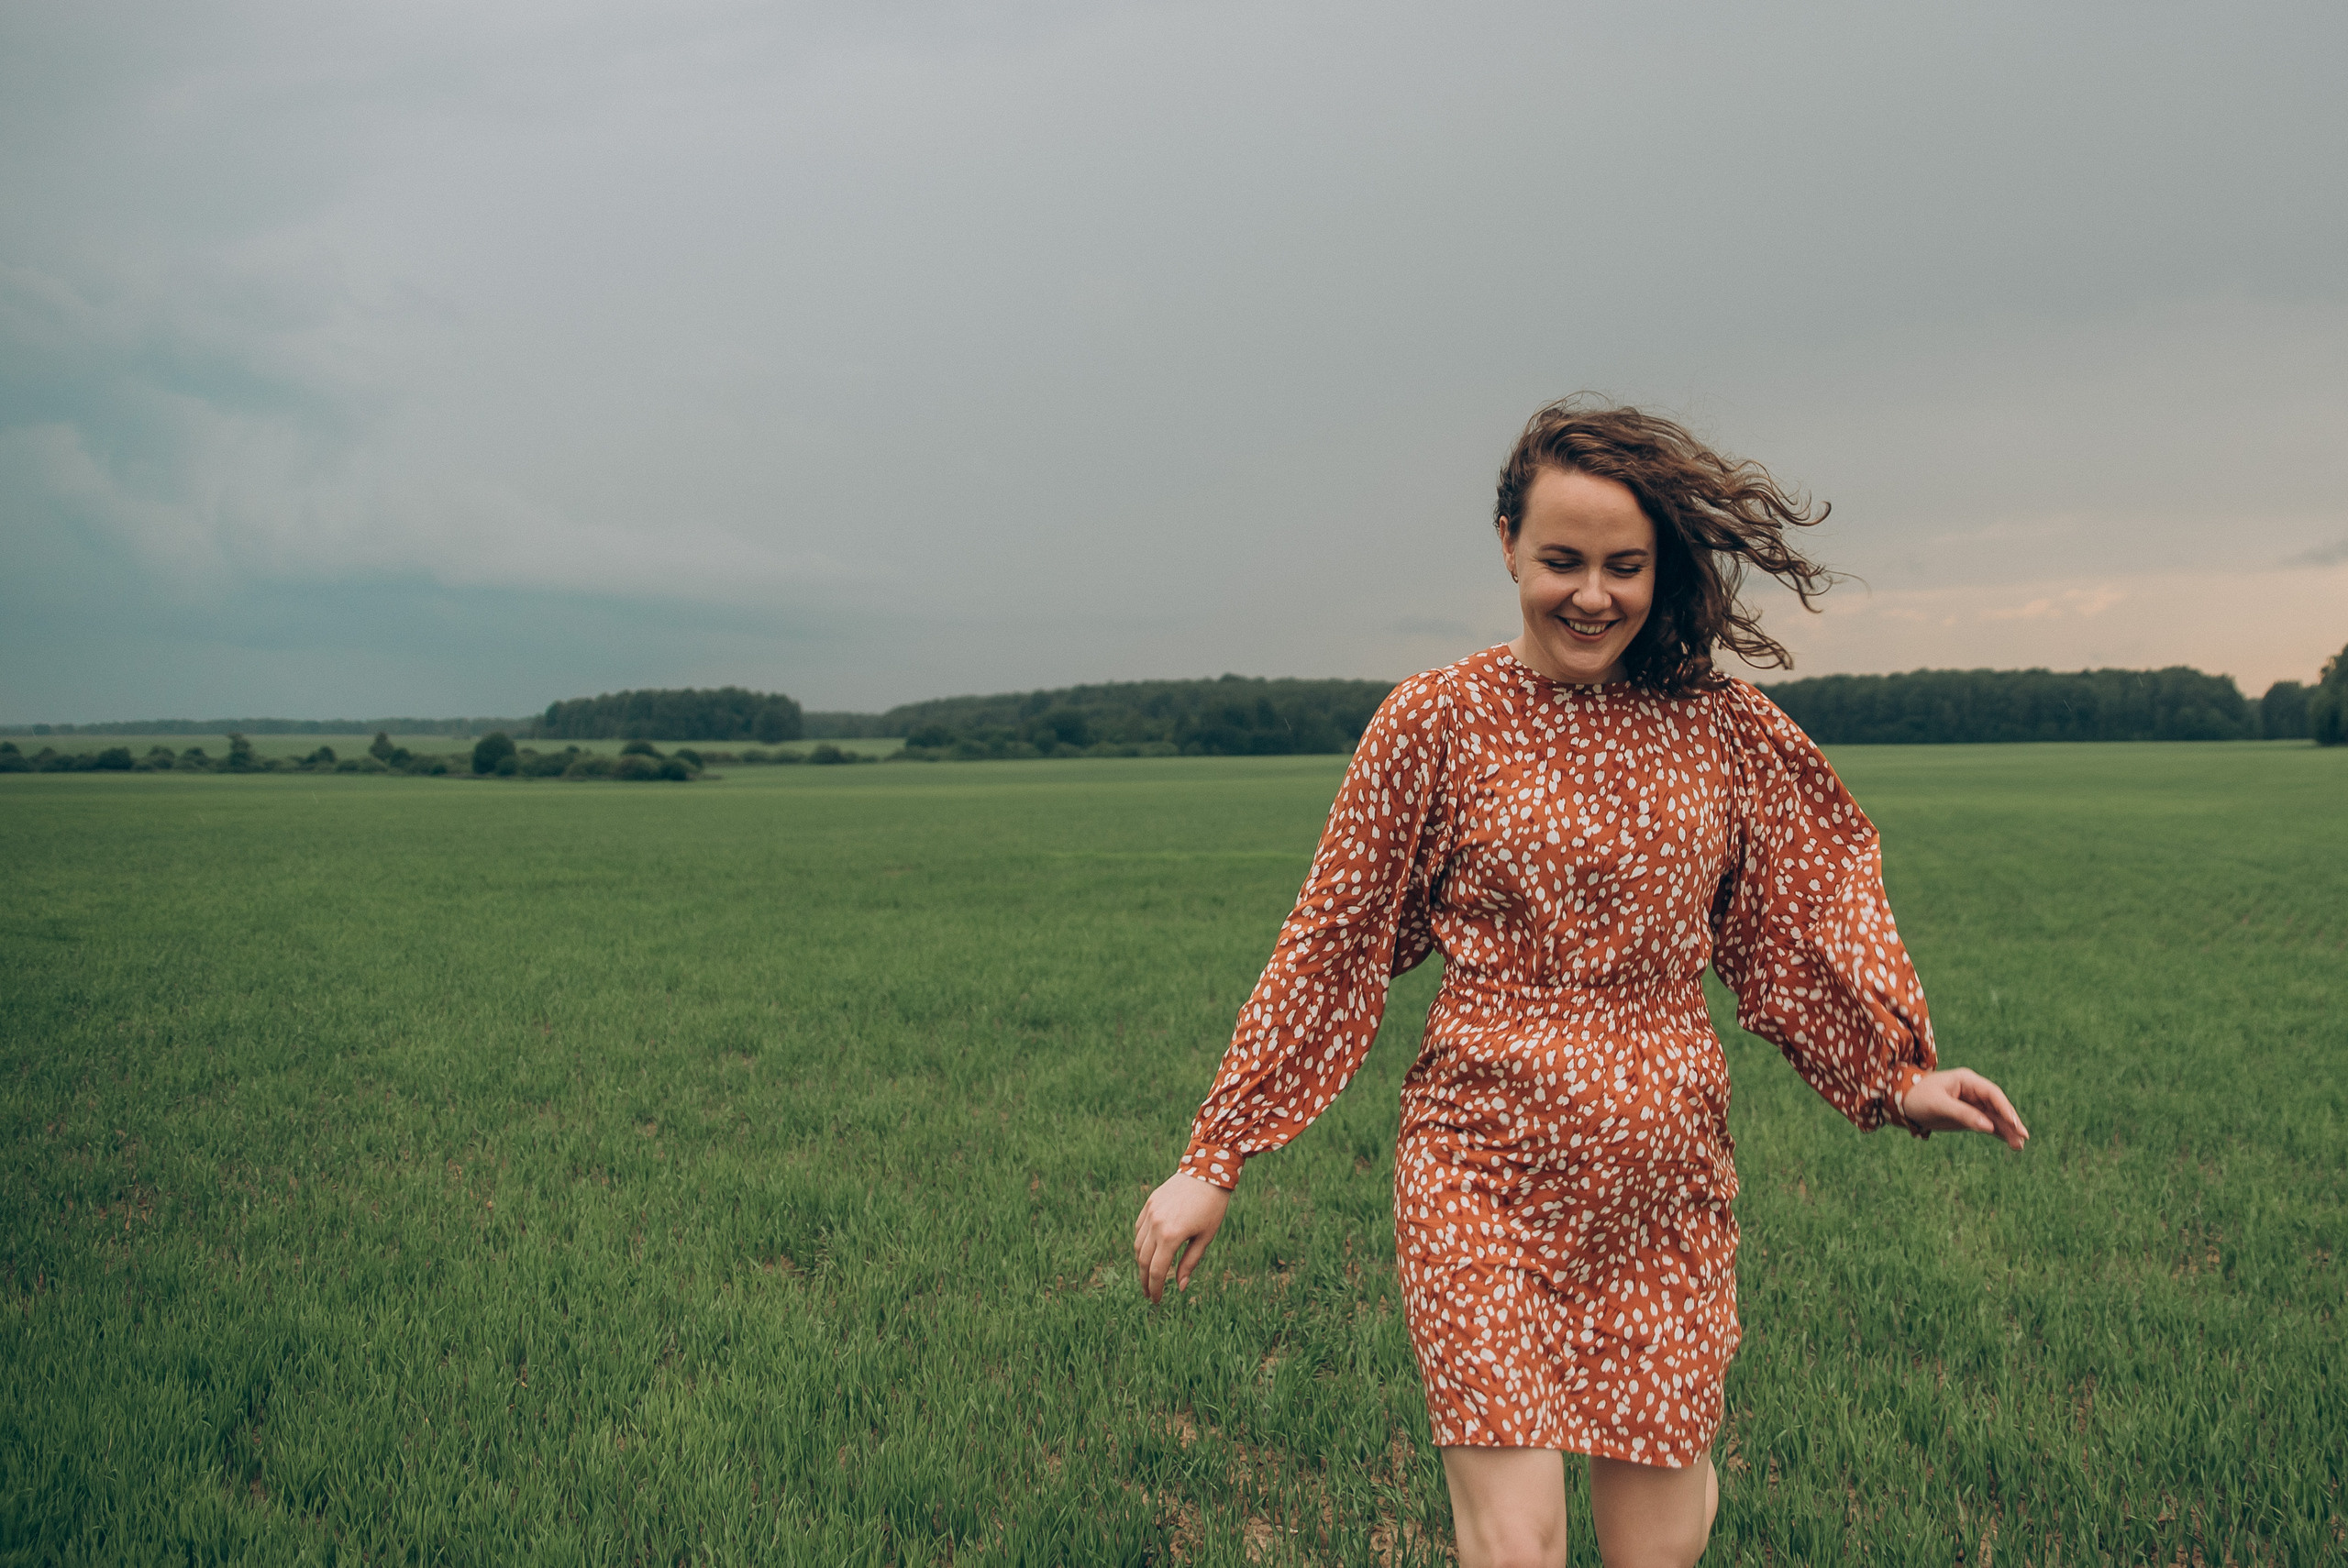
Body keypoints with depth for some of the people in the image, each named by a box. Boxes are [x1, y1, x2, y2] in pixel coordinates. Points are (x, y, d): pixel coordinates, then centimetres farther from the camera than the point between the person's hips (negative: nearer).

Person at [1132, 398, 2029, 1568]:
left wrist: (1894, 1079, 5)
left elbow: (1795, 928, 14)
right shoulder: (1436, 721, -5)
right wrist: (1213, 1161, 0)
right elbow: (1329, 944, -1)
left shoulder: (1724, 728, 2)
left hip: (1666, 1184, 3)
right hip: (1483, 1172, -2)